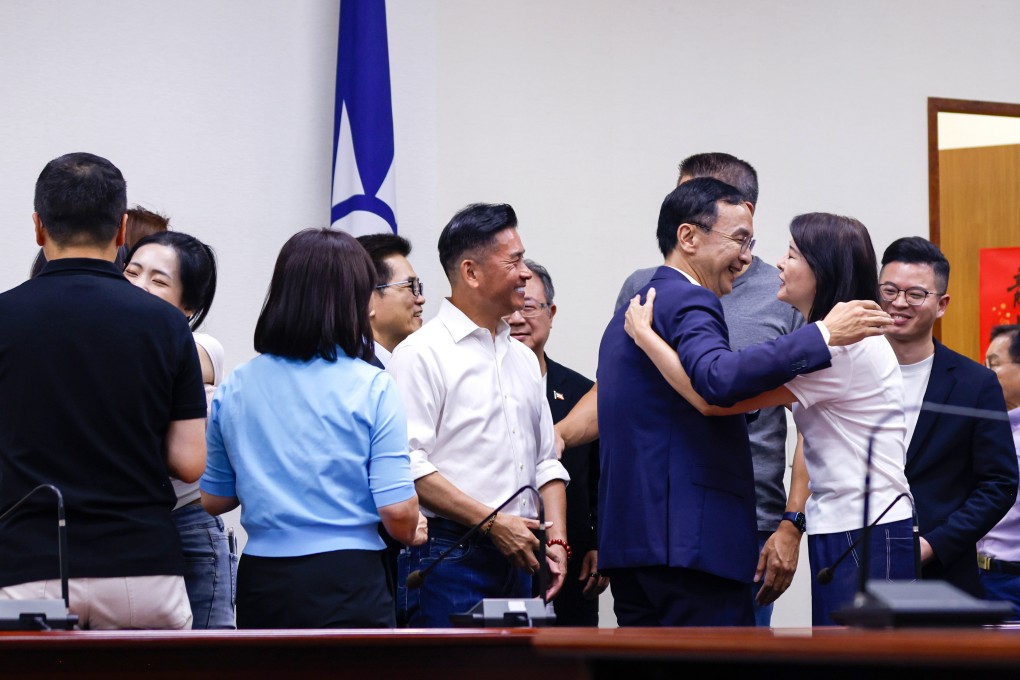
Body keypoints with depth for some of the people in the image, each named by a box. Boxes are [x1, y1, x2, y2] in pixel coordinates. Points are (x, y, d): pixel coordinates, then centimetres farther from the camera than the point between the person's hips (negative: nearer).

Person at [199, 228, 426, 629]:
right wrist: (411, 533, 12)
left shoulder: (235, 388, 4)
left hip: (262, 583, 4)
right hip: (348, 583, -4)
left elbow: (213, 500, 13)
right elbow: (398, 512, -11)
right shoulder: (371, 388, -8)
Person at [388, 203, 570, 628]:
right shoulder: (422, 354, -6)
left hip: (515, 558, 8)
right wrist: (493, 522, -15)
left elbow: (546, 461, 23)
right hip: (449, 557, -7)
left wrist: (557, 540, 8)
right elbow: (409, 466, -15)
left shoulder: (522, 358, 20)